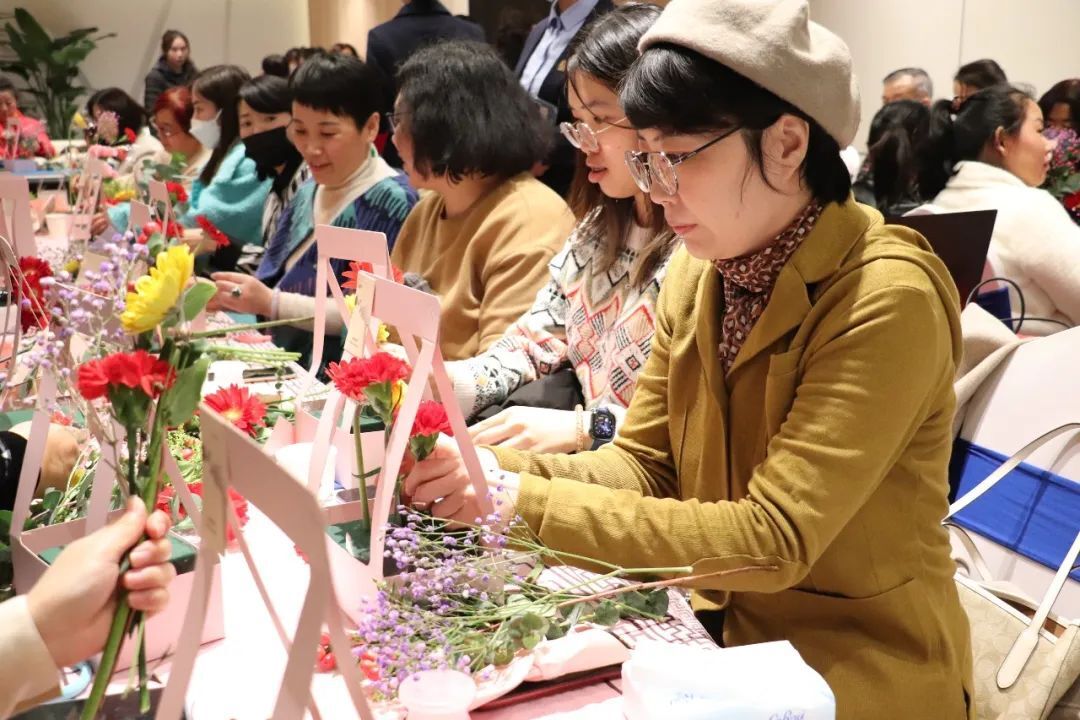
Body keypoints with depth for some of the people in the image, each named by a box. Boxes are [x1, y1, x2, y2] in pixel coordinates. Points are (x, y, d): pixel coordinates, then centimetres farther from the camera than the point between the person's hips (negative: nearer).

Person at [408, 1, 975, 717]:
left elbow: (774, 541, -25)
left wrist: (526, 501, -29)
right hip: (720, 621, 5)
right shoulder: (697, 270, -1)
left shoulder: (885, 301, -22)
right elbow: (644, 466, 2)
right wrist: (497, 470, -16)